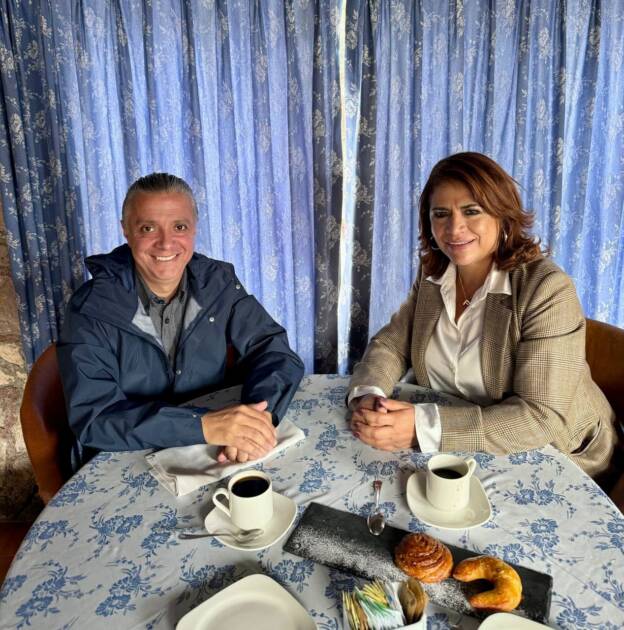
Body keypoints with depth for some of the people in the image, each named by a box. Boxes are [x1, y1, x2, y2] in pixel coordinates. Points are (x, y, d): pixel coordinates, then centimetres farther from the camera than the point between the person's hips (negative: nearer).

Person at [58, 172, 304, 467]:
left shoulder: (218, 283, -5)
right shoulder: (91, 309, -14)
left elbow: (273, 348, -8)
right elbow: (93, 416, -21)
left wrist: (259, 413, -28)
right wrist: (203, 425, -33)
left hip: (207, 457, 3)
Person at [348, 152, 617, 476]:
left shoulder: (547, 290, -22)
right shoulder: (433, 277, -3)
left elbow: (542, 417, -26)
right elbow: (391, 344, 1)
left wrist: (424, 426, -34)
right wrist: (368, 396, -21)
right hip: (467, 451, 5)